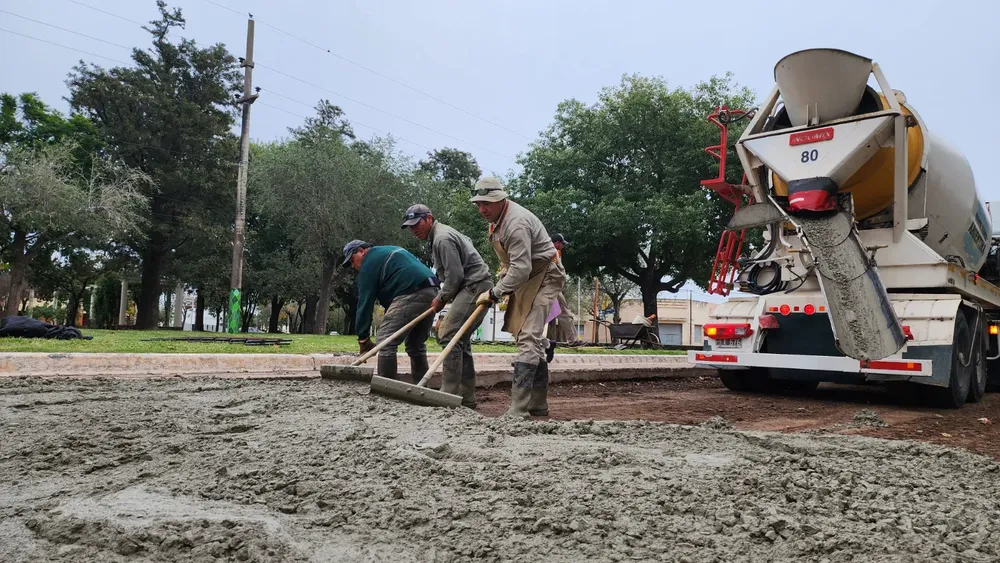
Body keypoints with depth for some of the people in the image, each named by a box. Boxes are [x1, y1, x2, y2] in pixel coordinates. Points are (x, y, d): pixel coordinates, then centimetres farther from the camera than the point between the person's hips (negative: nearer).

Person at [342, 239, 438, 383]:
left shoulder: (369, 262, 3)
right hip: (431, 292, 9)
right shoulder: (390, 252, 31)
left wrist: (363, 337, 0)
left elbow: (365, 301, 0)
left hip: (411, 295, -9)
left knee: (386, 342, -5)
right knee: (416, 344, 18)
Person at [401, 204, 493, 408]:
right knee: (460, 340, 11)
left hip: (475, 286, -11)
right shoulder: (440, 235, 20)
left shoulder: (443, 238, -14)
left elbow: (455, 275, -18)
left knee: (449, 336, -15)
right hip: (473, 287, 11)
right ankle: (466, 398, 16)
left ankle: (449, 395, -15)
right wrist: (443, 297, 13)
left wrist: (441, 299, -5)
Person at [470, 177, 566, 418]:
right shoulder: (498, 218, 5)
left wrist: (494, 293, -25)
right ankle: (538, 405, 25)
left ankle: (518, 409, -23)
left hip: (544, 277, -11)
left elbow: (521, 269, -32)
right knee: (532, 339, 15)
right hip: (526, 279, 11)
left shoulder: (516, 223, -27)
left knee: (528, 339, -19)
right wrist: (503, 276, 7)